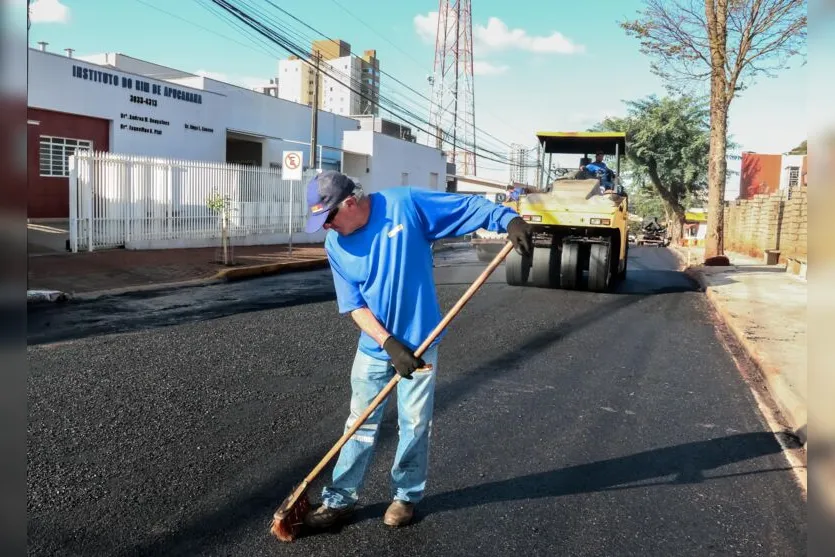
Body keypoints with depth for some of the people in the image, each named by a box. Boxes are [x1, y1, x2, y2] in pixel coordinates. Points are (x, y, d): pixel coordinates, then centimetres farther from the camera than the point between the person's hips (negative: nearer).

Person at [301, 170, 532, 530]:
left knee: (415, 425, 10)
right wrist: (389, 344, -20)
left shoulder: (406, 204, -15)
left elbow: (471, 207, -12)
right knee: (360, 425, 12)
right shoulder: (335, 245, -7)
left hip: (420, 342, -2)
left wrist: (510, 219, -29)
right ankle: (339, 499, 26)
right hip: (374, 348, 2)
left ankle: (405, 495, 30)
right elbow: (354, 305, -9)